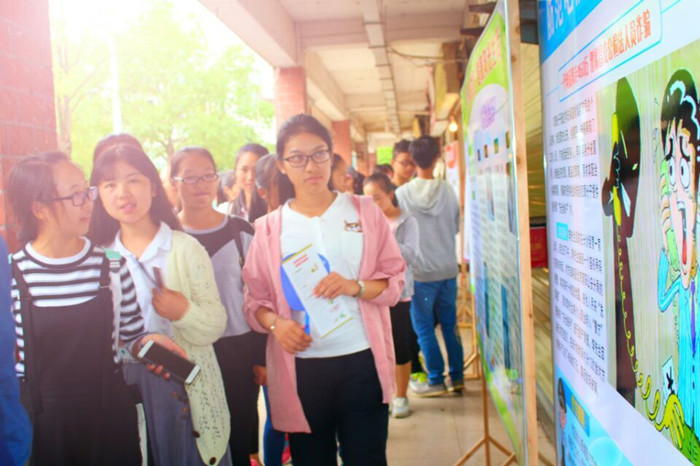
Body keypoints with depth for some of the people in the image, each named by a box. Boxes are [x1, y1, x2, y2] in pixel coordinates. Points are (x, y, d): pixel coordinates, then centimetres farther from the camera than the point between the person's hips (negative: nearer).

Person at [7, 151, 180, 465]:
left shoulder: (112, 267, -5)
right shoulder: (13, 276, -10)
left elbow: (131, 335, 5)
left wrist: (147, 342, -15)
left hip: (110, 414, 2)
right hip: (41, 423, -1)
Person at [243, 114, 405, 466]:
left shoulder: (364, 211, 4)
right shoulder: (269, 228, 5)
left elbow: (395, 280, 4)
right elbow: (254, 298, 5)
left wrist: (354, 287, -15)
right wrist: (275, 323, -16)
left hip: (362, 361, 0)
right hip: (300, 368, 1)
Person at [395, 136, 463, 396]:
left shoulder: (402, 194, -9)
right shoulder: (447, 191, -3)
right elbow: (456, 227, 8)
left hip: (420, 272, -3)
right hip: (448, 269, 3)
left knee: (424, 328, 6)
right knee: (449, 323, 14)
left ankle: (436, 380, 10)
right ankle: (457, 376, 21)